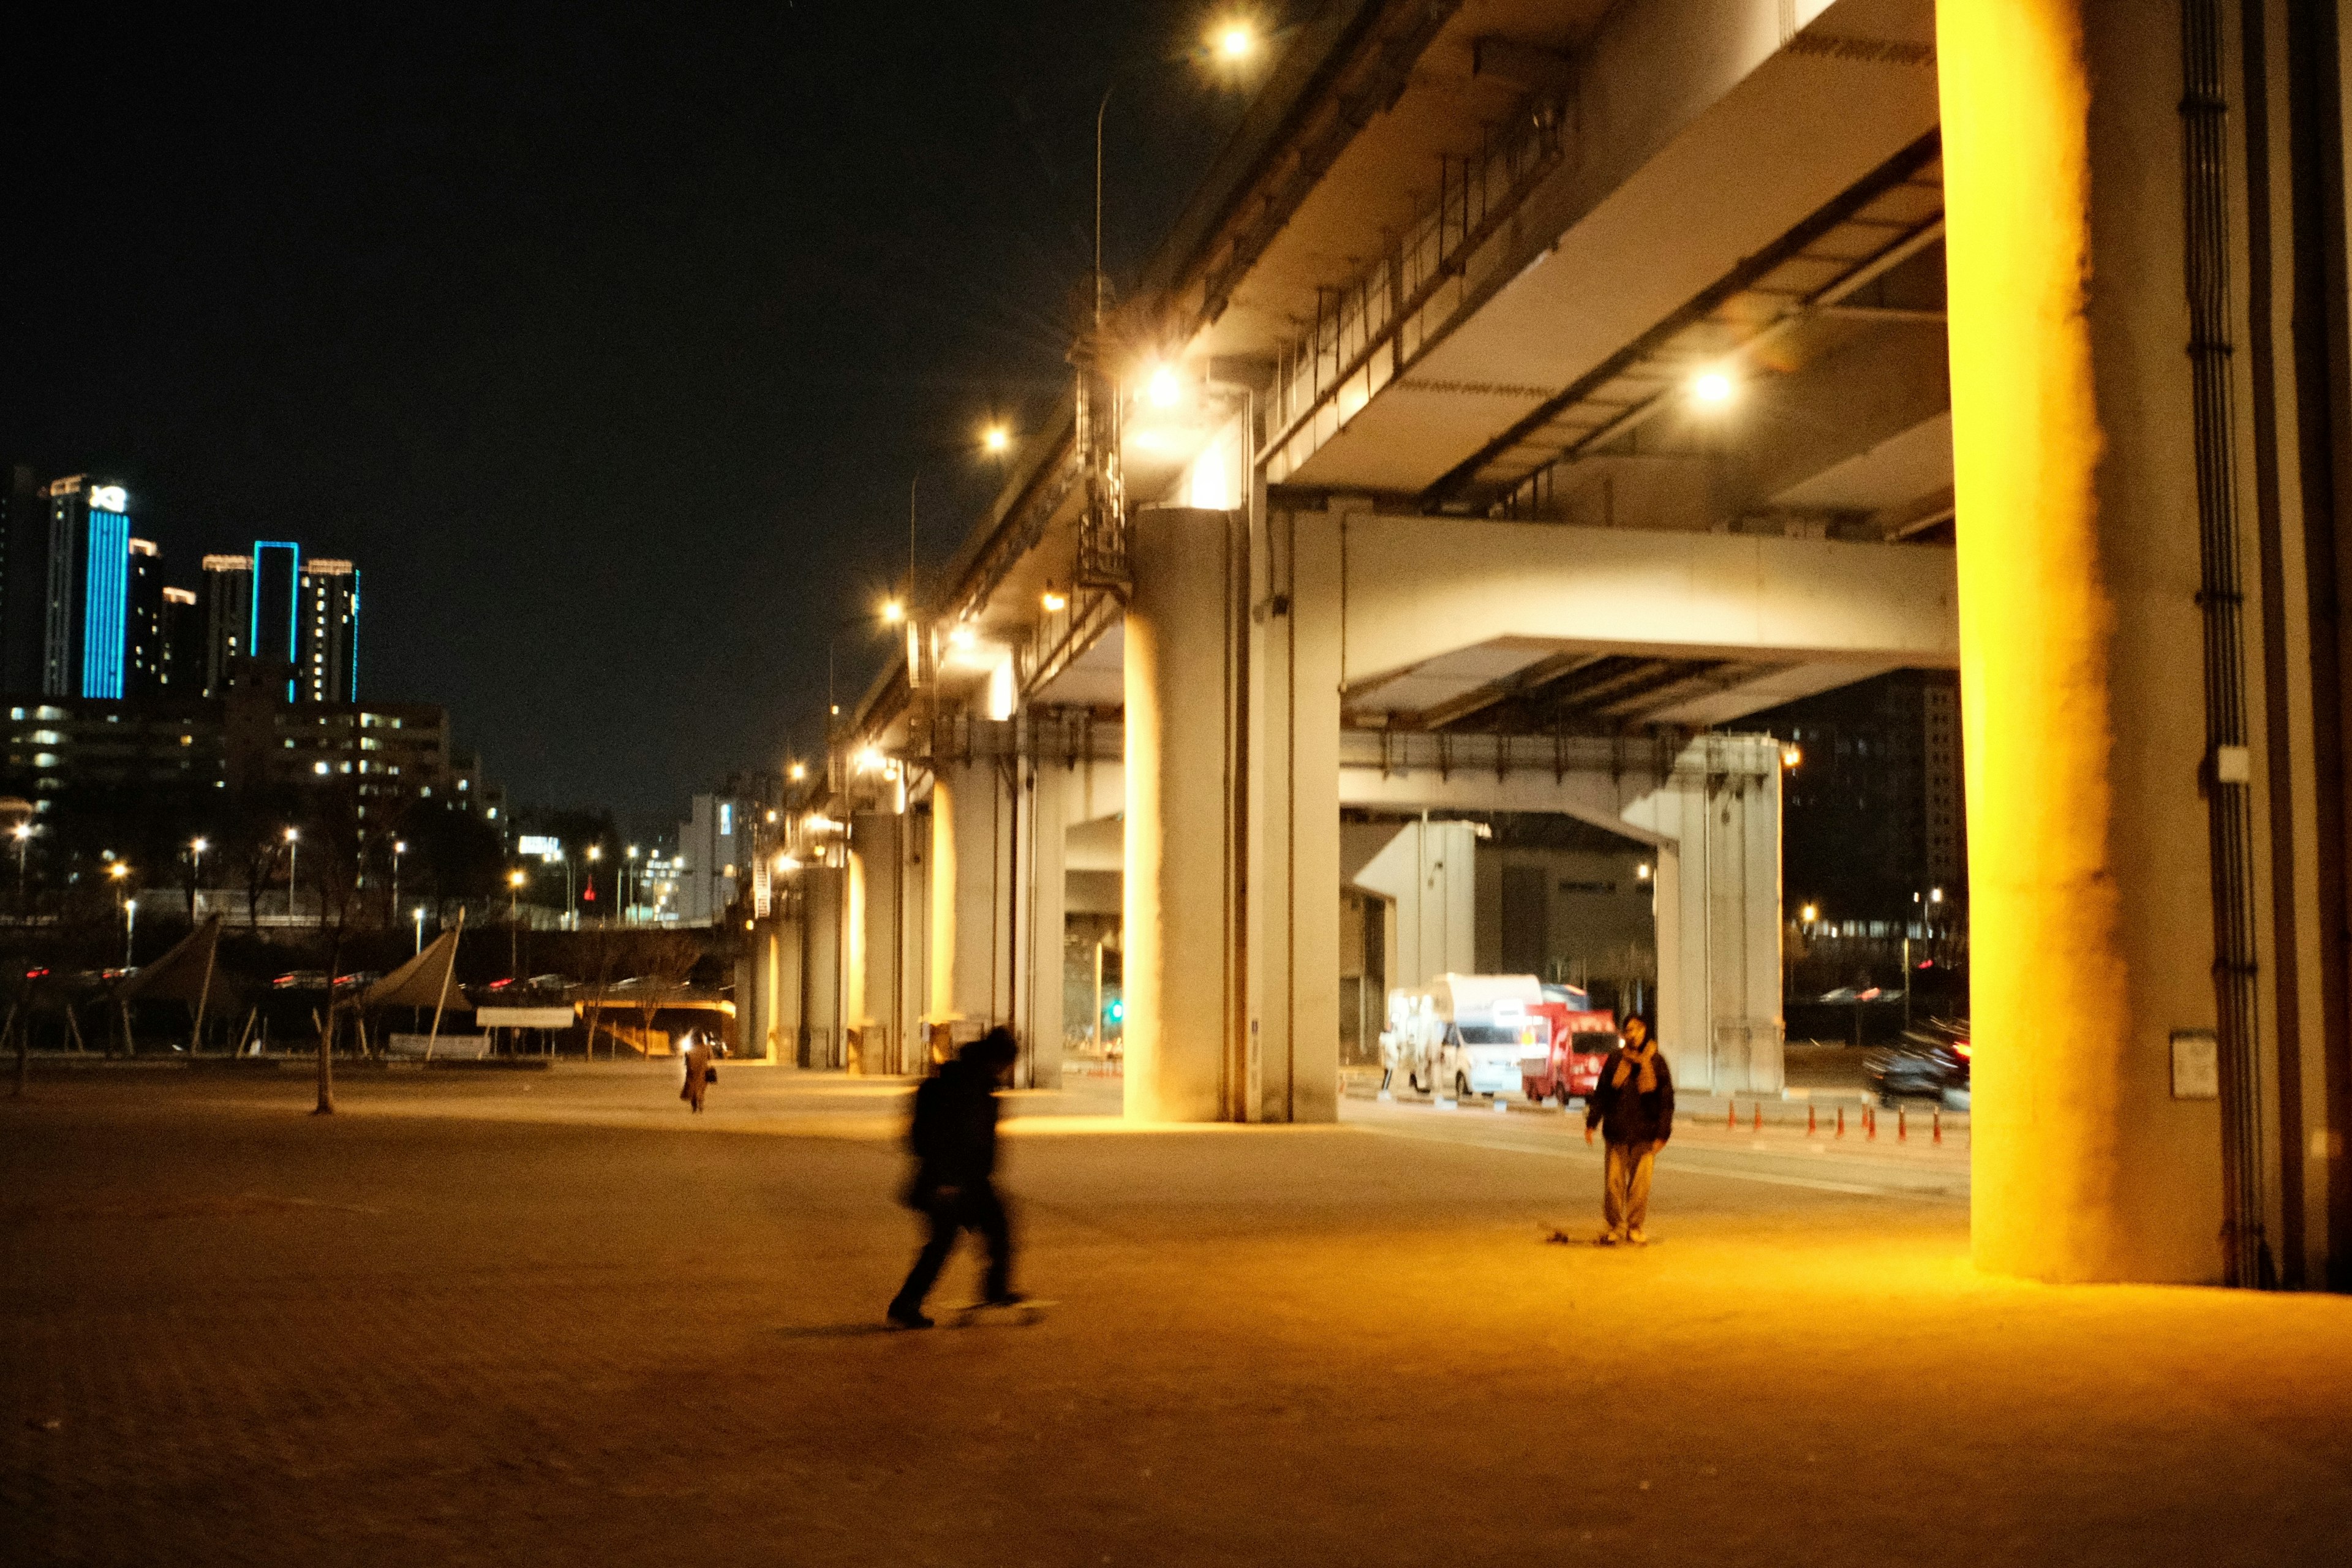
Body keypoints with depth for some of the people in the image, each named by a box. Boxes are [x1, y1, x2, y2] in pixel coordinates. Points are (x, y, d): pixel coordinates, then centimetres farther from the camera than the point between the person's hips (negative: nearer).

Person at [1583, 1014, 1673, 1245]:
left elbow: (1666, 1101, 5)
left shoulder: (1657, 1062, 4)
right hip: (1617, 1132, 0)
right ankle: (1615, 1226, 12)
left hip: (1645, 1135, 0)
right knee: (1614, 1182, 0)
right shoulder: (1615, 1059, 4)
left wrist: (1662, 1133, -1)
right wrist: (1592, 1122, 1)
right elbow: (1601, 1093, 8)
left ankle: (1635, 1227, 12)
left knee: (1641, 1183, 0)